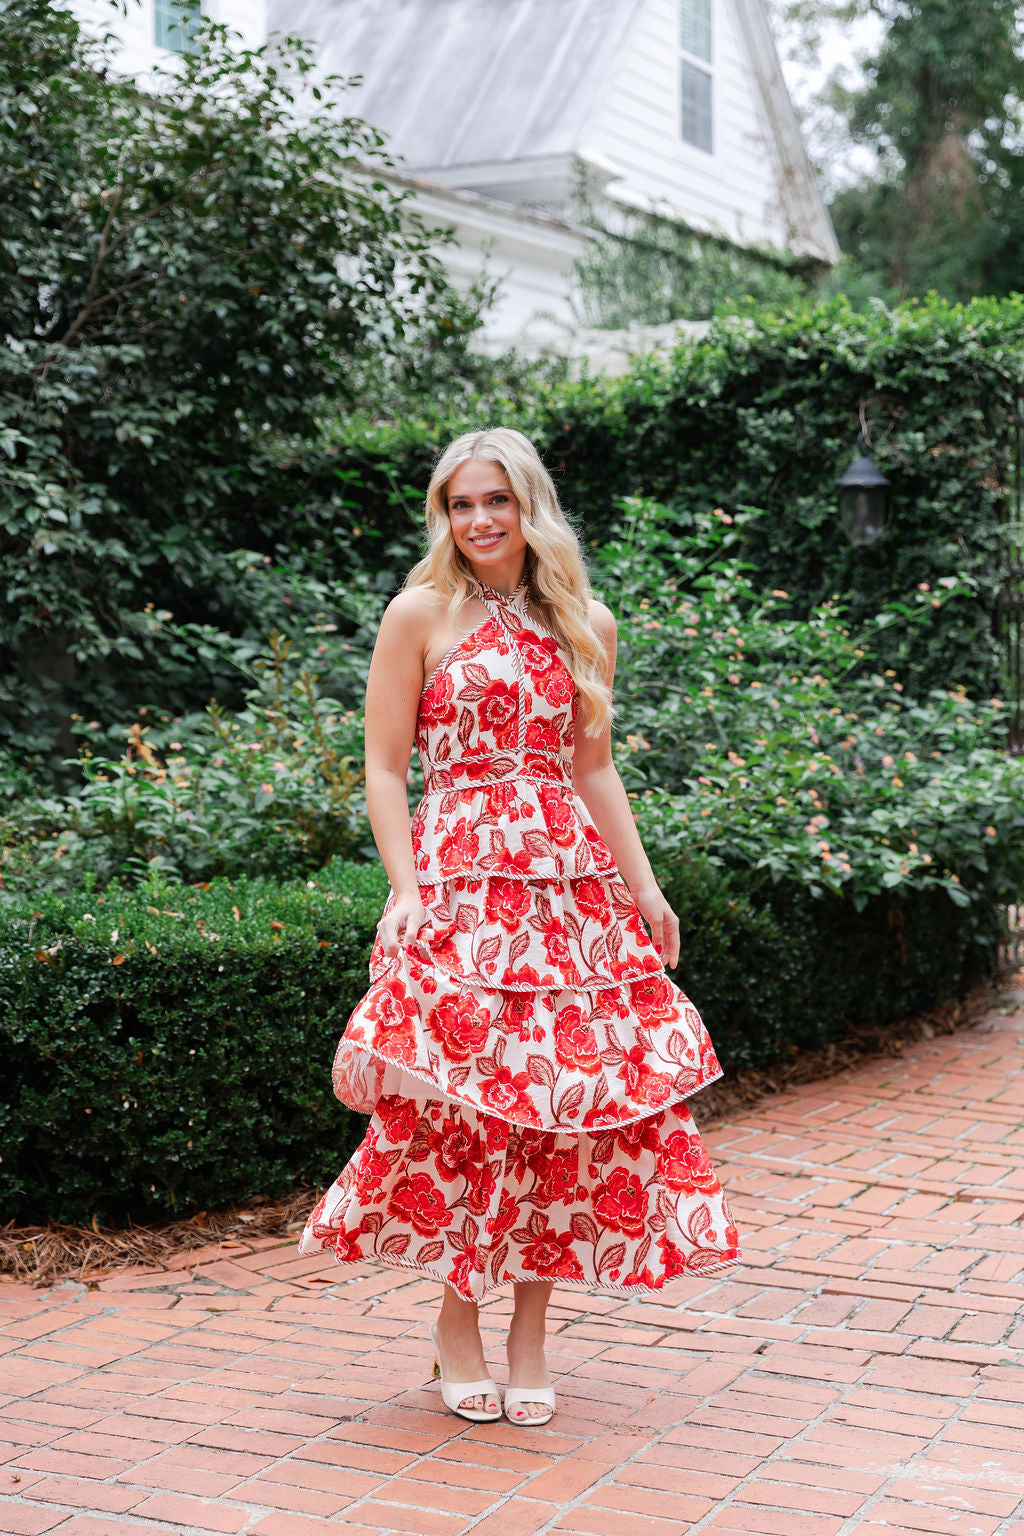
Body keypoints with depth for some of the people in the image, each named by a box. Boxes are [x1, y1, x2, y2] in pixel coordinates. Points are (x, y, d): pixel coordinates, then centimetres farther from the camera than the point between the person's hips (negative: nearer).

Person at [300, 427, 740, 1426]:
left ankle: (529, 1330, 13)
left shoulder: (584, 624, 14)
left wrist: (643, 888, 11)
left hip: (573, 884, 4)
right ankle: (456, 1325, 14)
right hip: (460, 882, -4)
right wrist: (406, 889, -12)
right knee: (459, 1105, -4)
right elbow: (384, 769, -1)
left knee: (570, 1100, 1)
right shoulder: (422, 612, 2)